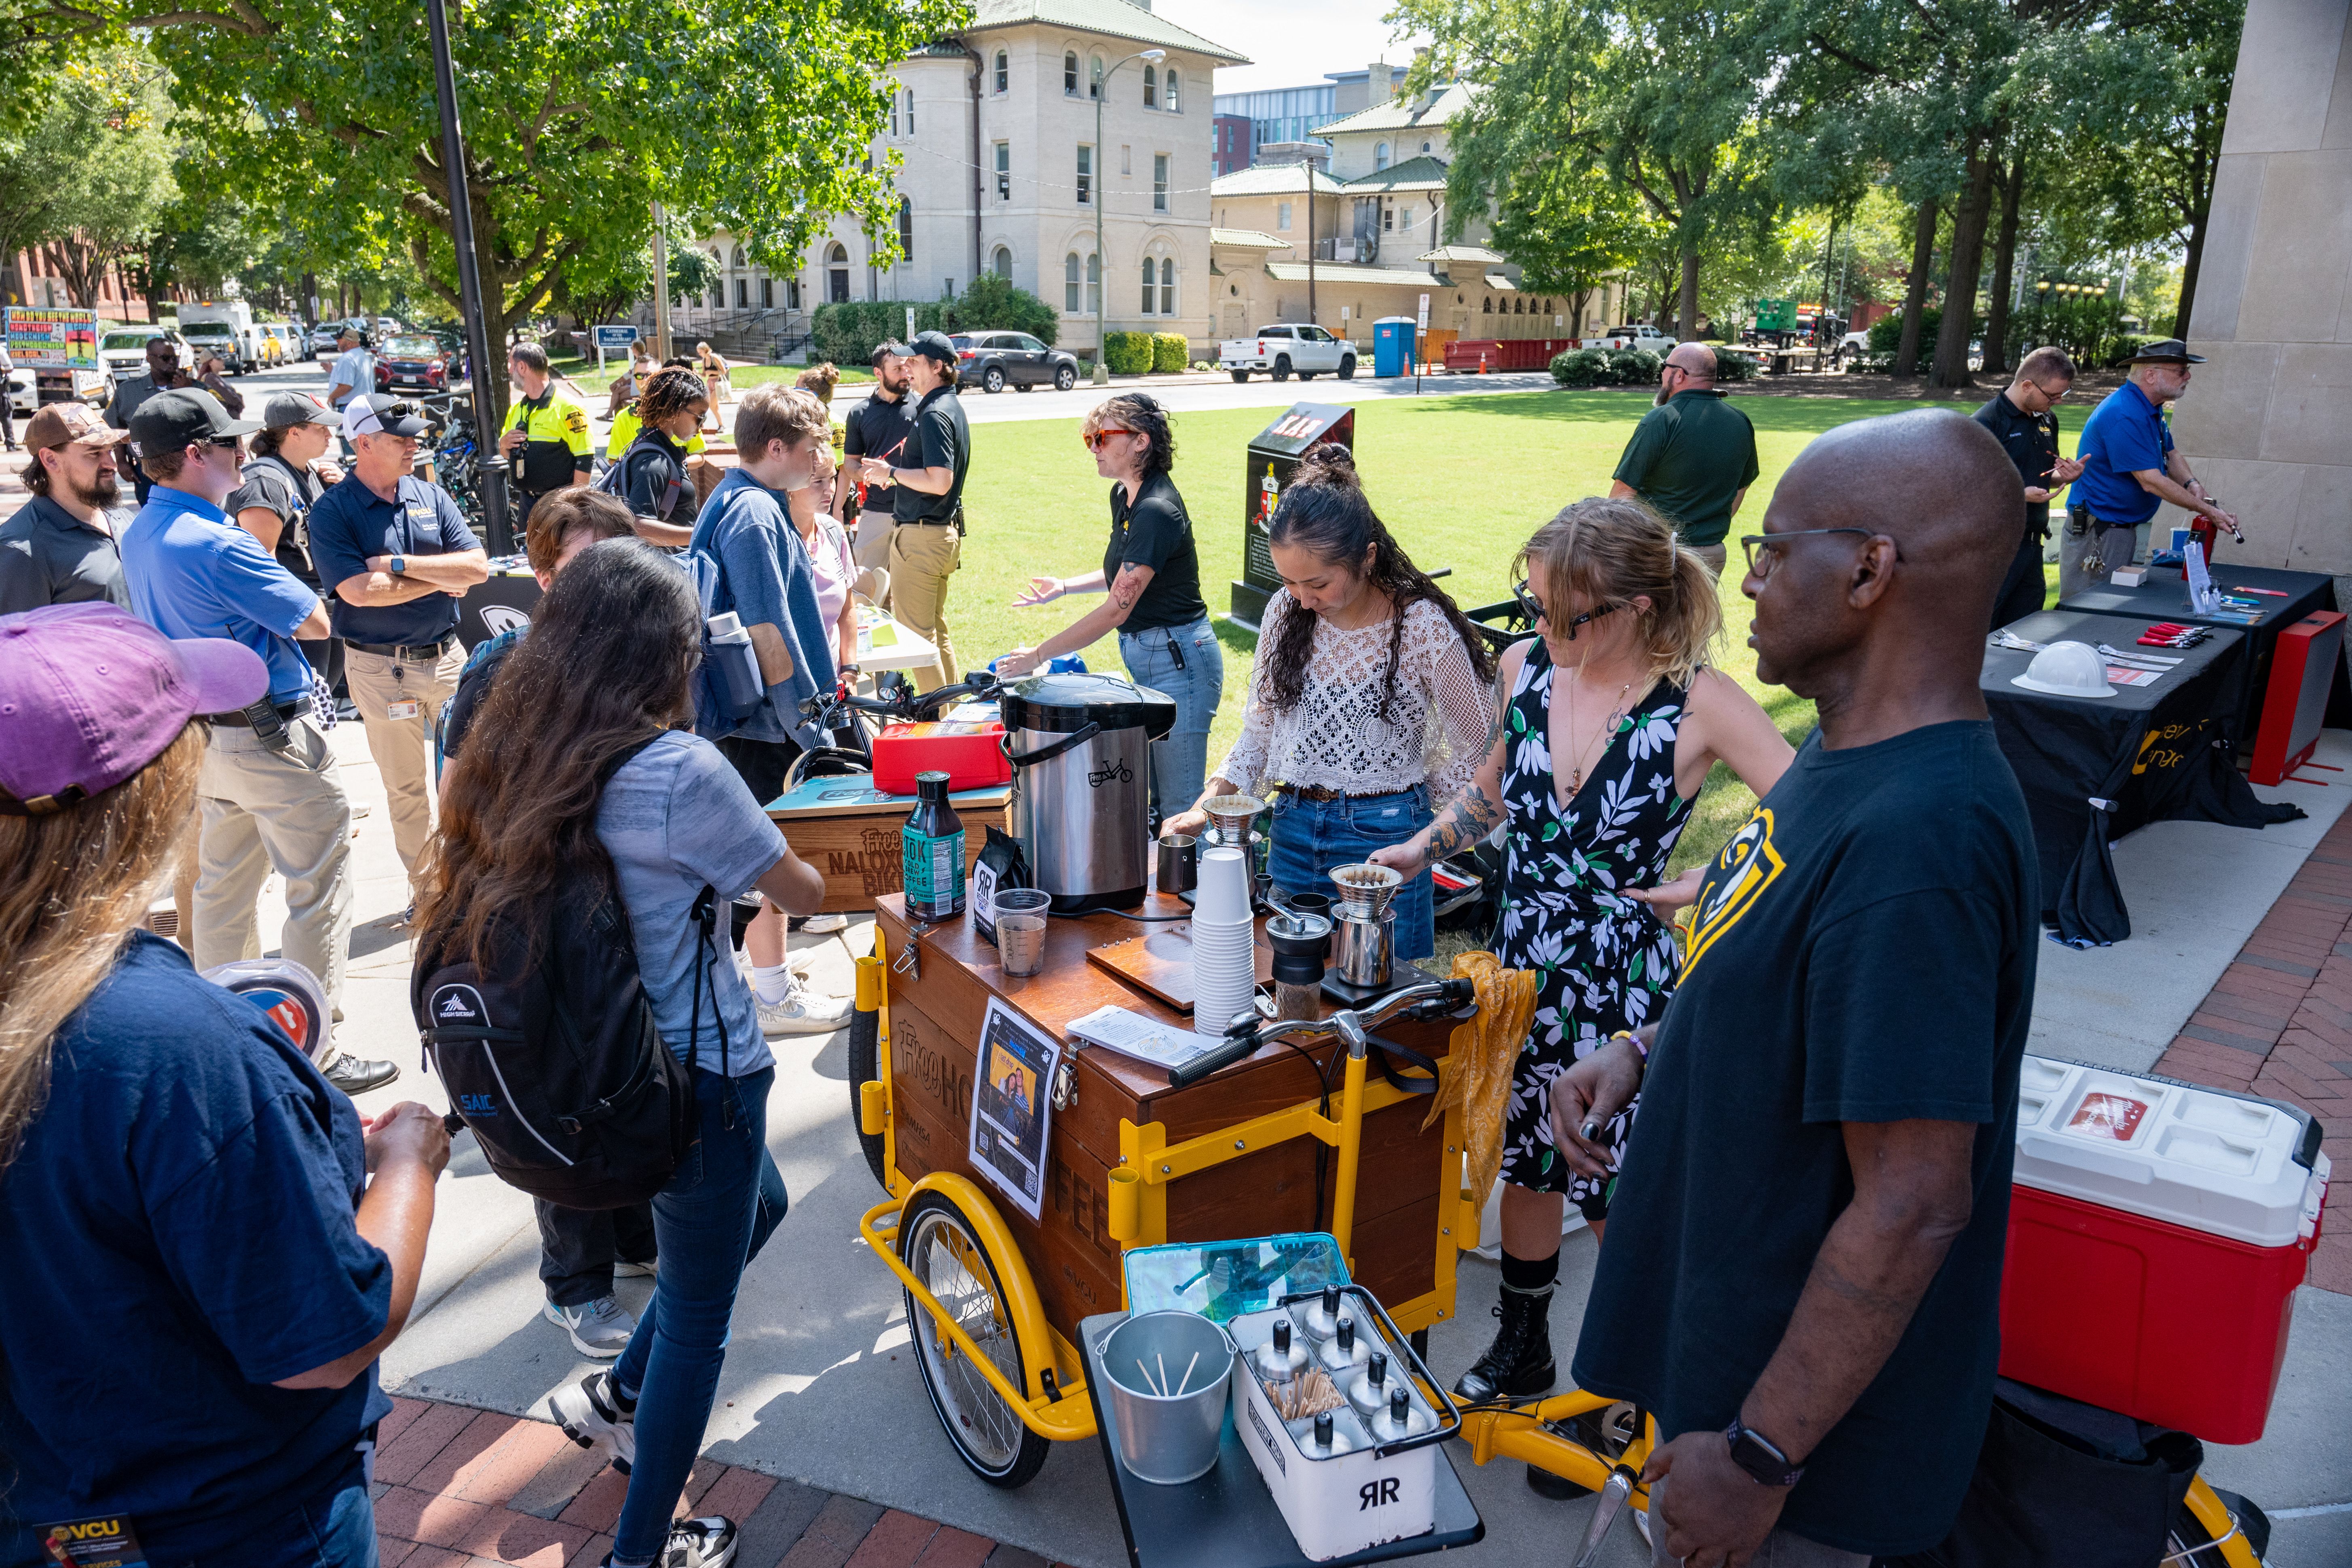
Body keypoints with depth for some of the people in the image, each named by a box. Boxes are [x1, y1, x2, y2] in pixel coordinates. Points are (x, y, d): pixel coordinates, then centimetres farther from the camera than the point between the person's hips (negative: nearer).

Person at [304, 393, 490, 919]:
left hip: (446, 656, 3)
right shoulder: (332, 511, -8)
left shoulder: (431, 496, 4)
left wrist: (400, 564, -15)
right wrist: (440, 578, -12)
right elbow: (359, 590, -21)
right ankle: (426, 887, 23)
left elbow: (478, 566, -6)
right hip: (380, 666, -3)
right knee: (405, 787, 9)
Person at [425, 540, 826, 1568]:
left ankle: (616, 1398, 40)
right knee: (696, 1318, 13)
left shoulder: (509, 754, -4)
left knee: (759, 1206, 30)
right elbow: (802, 892, -10)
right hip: (695, 1077, -8)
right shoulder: (677, 771, -24)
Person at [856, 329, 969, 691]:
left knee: (915, 633, -2)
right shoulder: (952, 406, 14)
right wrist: (892, 472, 12)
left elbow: (939, 481, -26)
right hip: (944, 531, 11)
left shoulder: (934, 414, -18)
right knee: (936, 628, 19)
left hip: (921, 536, -11)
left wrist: (891, 473, -14)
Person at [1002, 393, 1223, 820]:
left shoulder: (1157, 512, -23)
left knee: (1179, 808, -4)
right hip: (1144, 657, 10)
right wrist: (1065, 586, 13)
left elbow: (1116, 610, -24)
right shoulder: (1123, 496, 8)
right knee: (1155, 797, 16)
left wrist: (1037, 656, -18)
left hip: (1178, 660, -10)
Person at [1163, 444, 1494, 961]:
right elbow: (1259, 734, 9)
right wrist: (1205, 807, -4)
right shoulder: (1285, 611, 1)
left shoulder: (1423, 627, -12)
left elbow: (1477, 750, -3)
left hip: (1384, 838, -4)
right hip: (1293, 829, 4)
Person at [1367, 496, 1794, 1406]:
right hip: (1523, 964, 5)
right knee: (1527, 1162, 20)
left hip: (1624, 983, -5)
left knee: (1617, 1194, 7)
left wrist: (1709, 879, -20)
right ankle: (1521, 1349, 42)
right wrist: (1421, 849, 5)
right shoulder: (1527, 671, -1)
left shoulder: (1699, 703, -17)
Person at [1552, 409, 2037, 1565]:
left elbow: (1911, 1206, -30)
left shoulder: (1915, 840, -31)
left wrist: (1757, 1458, -23)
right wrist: (1648, 1052, 3)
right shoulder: (1847, 755, 1)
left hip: (1803, 1412, -9)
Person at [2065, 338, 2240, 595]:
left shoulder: (2151, 408, 12)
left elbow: (2170, 453, 21)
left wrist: (2191, 484, -1)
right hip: (2097, 533, -11)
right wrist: (2208, 511, -17)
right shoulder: (2125, 416, -22)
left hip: (2125, 528, 11)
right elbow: (2151, 482, -23)